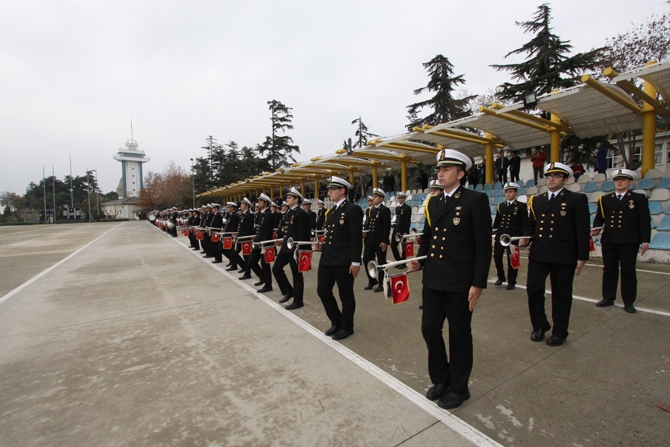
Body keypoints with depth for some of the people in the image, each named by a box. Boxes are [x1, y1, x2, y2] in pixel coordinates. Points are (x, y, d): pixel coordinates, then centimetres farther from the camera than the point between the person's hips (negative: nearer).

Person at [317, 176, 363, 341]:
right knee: (323, 290, 11)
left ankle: (346, 327, 25)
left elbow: (356, 238, -15)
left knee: (346, 294, 6)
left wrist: (355, 261, -17)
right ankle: (336, 321, 31)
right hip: (327, 259, 8)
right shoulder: (331, 211, 15)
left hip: (343, 261, -8)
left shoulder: (353, 209, -10)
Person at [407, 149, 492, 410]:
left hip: (460, 281, -5)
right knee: (429, 329, 11)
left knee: (459, 335, 10)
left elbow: (483, 246, -10)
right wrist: (419, 260, 0)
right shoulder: (433, 202, 10)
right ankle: (440, 379, 35)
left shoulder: (476, 200, -8)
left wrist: (478, 283, -13)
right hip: (432, 279, 6)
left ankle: (458, 388, 32)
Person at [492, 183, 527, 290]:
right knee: (497, 256, 2)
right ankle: (501, 277, 22)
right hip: (500, 235, 4)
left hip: (513, 236, -4)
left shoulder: (521, 206, 2)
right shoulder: (501, 206, 13)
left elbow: (524, 223, -1)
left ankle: (511, 282, 13)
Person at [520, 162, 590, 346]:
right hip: (538, 253, 4)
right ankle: (540, 325, 23)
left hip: (564, 255, -3)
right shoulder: (536, 200, 12)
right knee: (533, 289, 2)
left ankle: (559, 332, 24)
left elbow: (583, 230, -5)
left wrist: (582, 256, -8)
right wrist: (526, 237, -5)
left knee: (561, 294, 8)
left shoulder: (577, 199, -1)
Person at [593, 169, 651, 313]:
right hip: (608, 241, 2)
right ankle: (608, 298, 20)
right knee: (609, 270, 9)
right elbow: (599, 218, 9)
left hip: (629, 242, -2)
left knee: (628, 272, 5)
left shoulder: (639, 198, 4)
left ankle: (628, 302, 14)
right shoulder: (605, 199, 10)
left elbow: (645, 221, 0)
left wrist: (645, 240, -6)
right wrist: (595, 228, -12)